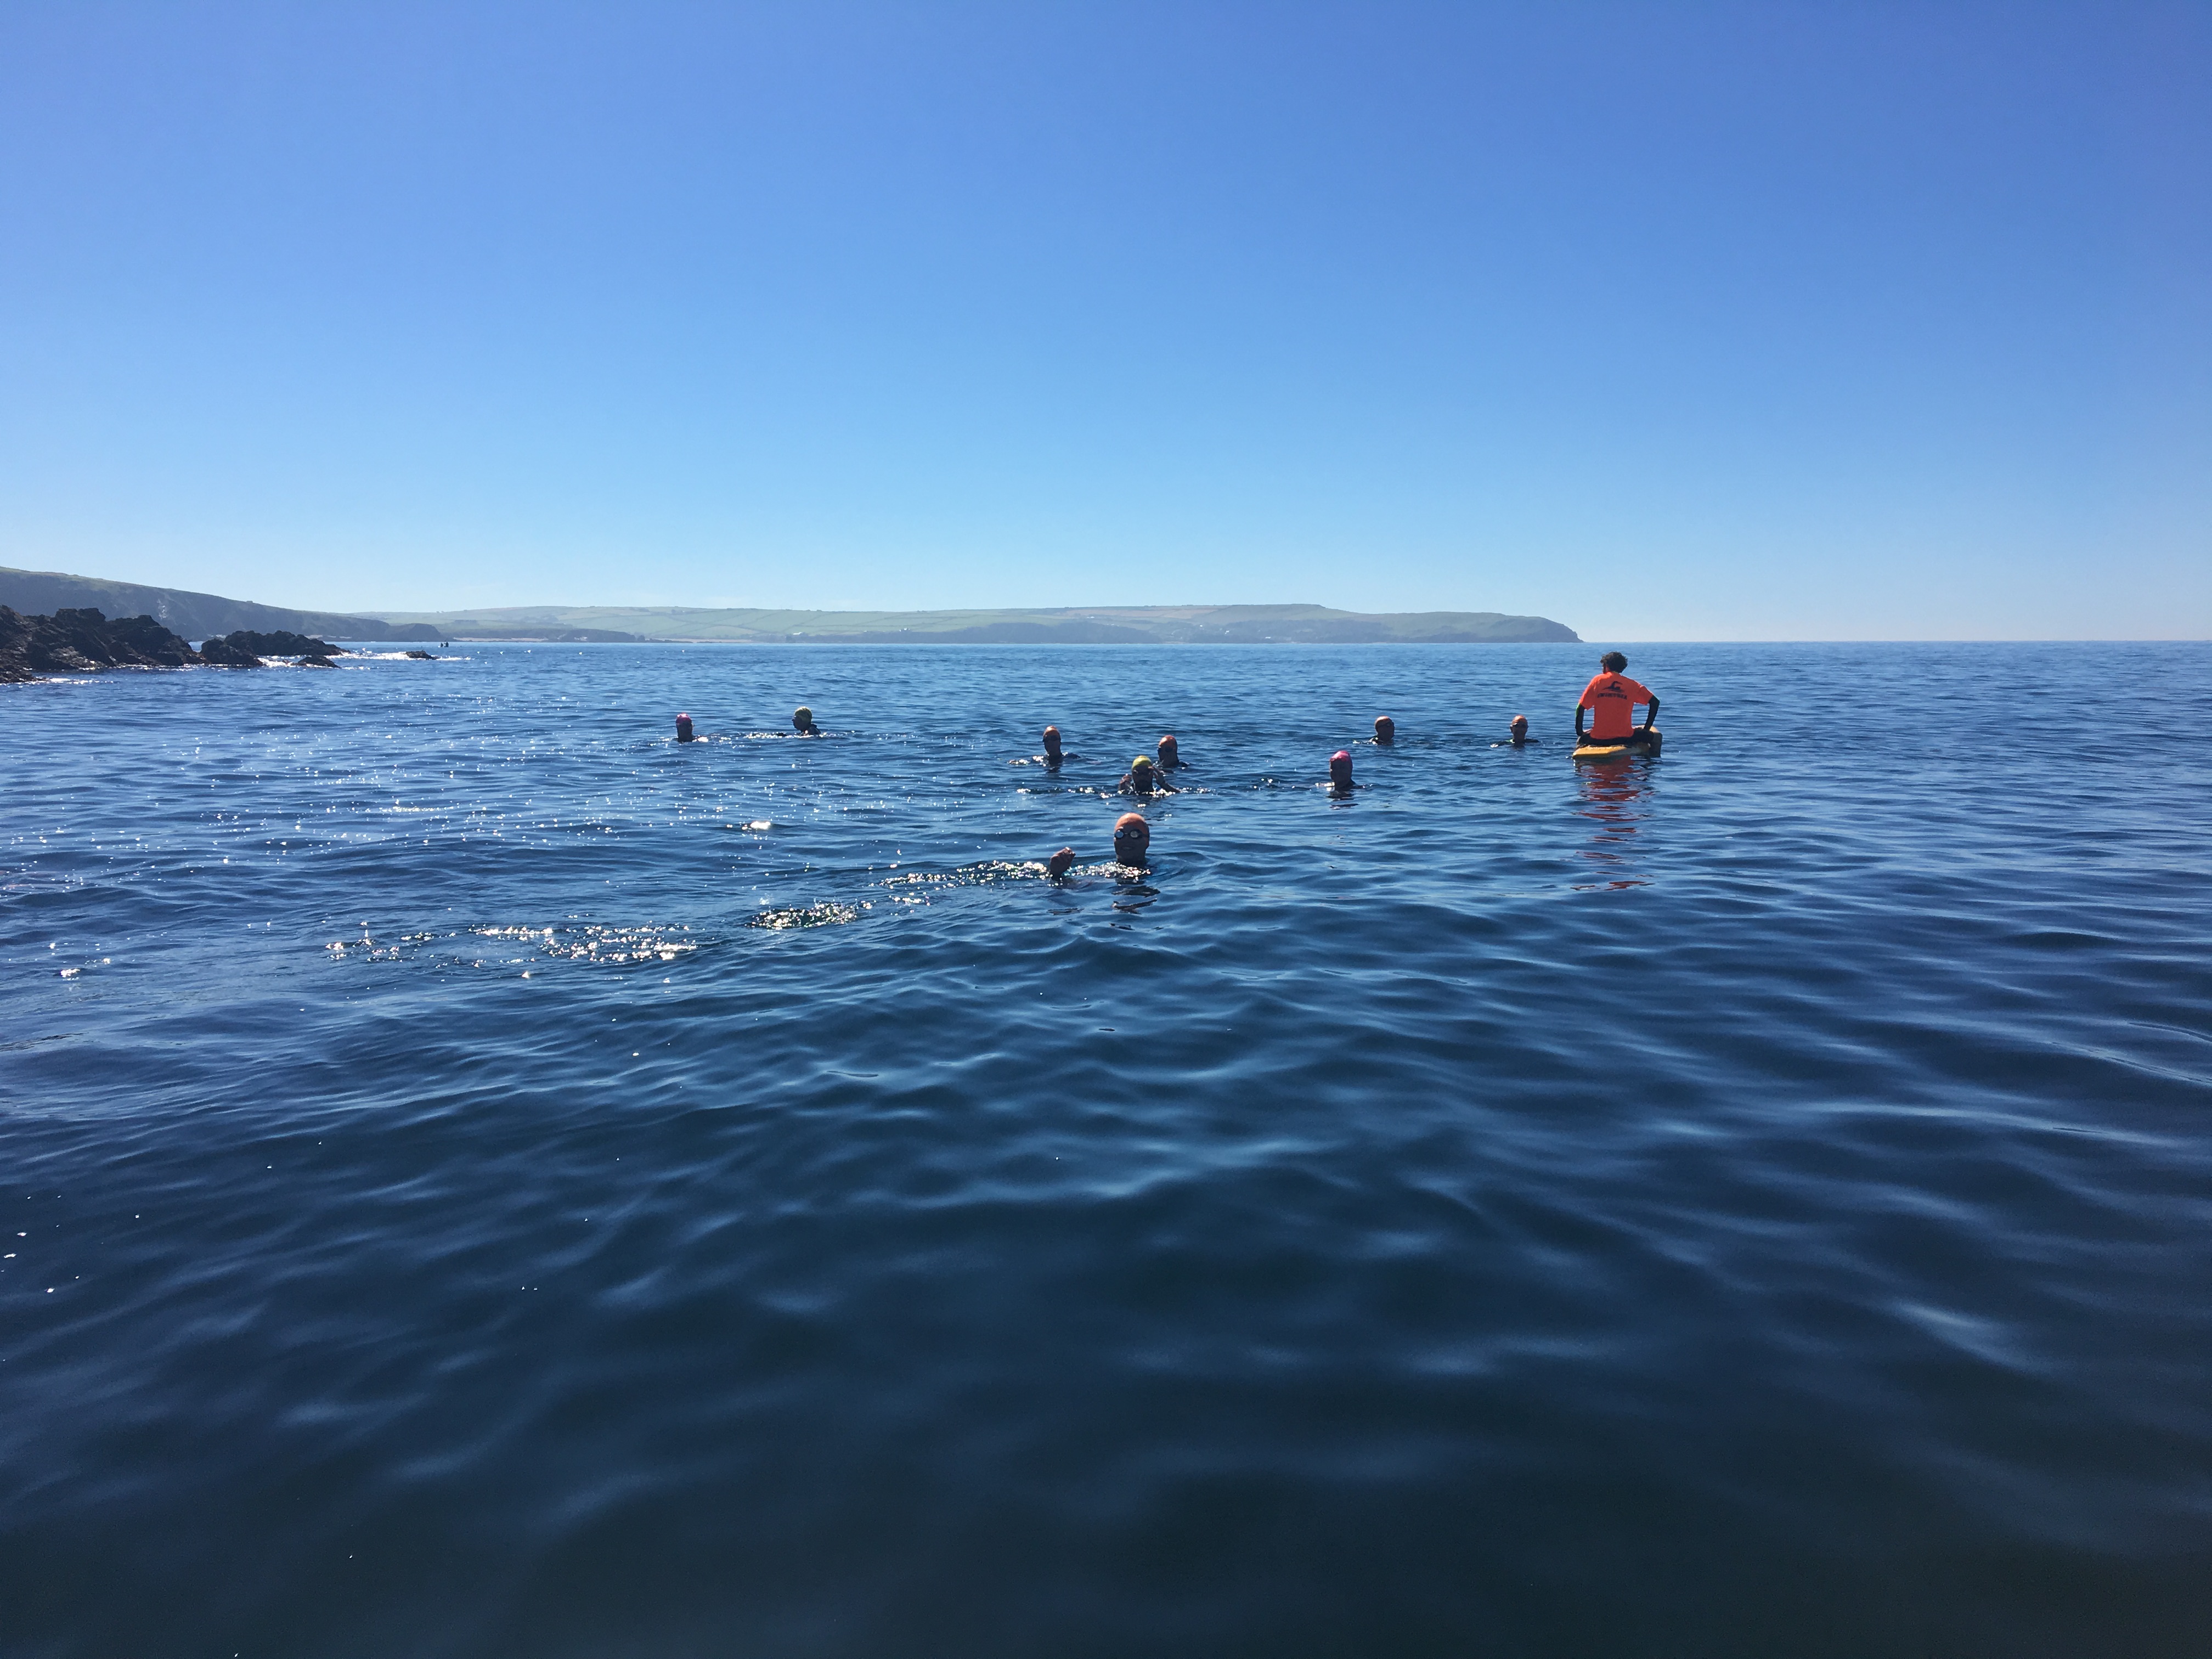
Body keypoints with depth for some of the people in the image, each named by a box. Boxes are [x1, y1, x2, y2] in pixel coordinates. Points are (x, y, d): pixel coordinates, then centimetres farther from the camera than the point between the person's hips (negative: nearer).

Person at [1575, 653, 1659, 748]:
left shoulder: (1597, 681, 4)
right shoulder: (1631, 684, 5)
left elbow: (1580, 708, 1)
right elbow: (1655, 702, 3)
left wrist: (1580, 732, 12)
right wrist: (1646, 729, 10)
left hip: (1598, 739, 0)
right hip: (1625, 738, 0)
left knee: (1581, 739, 33)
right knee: (1656, 737, 26)